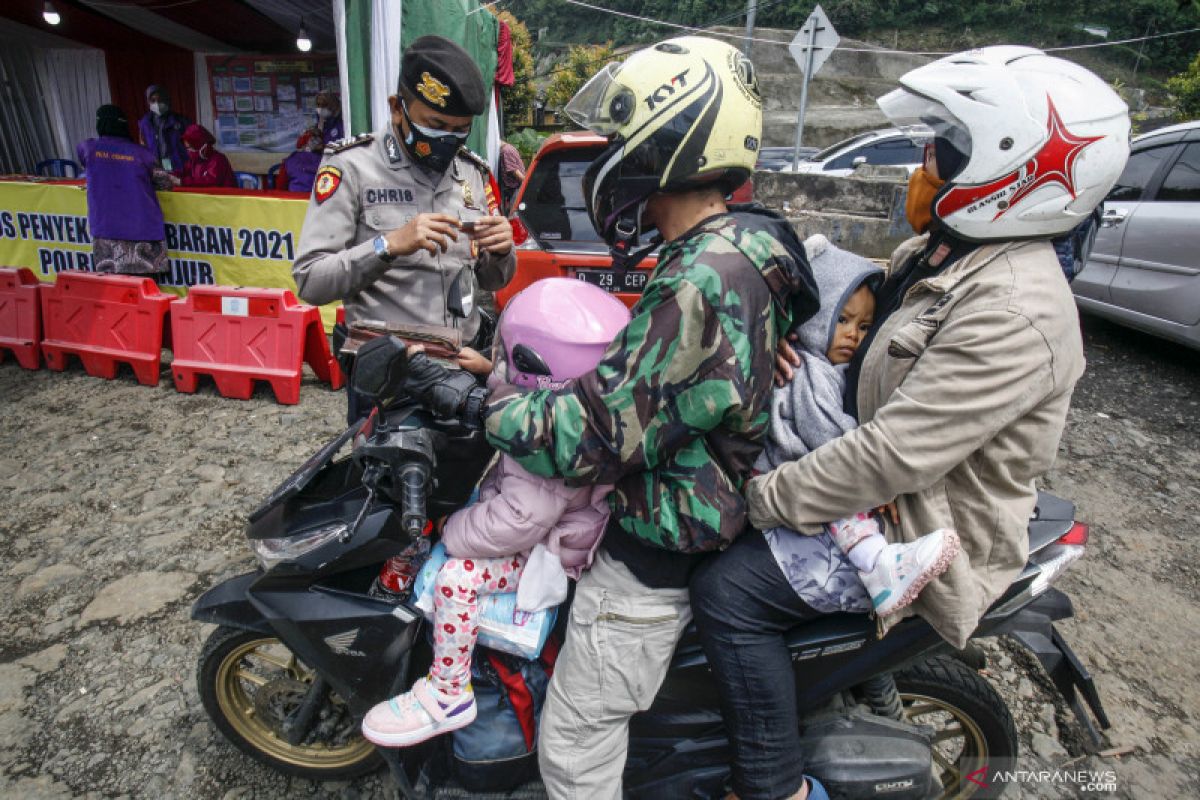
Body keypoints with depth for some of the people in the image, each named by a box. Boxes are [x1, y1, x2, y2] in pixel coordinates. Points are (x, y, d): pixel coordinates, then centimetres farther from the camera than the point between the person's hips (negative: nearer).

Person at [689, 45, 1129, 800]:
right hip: (878, 483, 10)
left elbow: (896, 454, -32)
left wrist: (766, 498, -22)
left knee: (730, 592, -19)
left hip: (929, 533, -9)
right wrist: (792, 345, -7)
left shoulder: (1015, 313, -28)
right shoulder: (934, 253, 4)